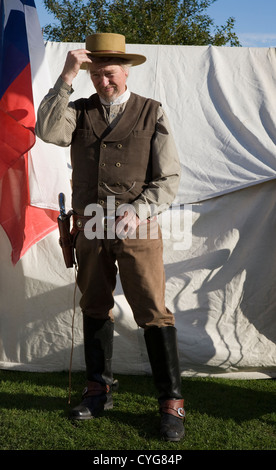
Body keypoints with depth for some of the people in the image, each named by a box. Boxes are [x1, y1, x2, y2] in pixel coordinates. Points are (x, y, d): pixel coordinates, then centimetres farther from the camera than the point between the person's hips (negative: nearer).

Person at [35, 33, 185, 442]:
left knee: (153, 313, -5)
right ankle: (99, 391, 27)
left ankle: (171, 403, 4)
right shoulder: (79, 111, 8)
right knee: (94, 309, 13)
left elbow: (168, 179, -2)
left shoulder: (151, 113, 1)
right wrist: (66, 79, -15)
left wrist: (136, 210, -17)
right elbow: (47, 131, -14)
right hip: (89, 228, 4)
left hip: (137, 229, -3)